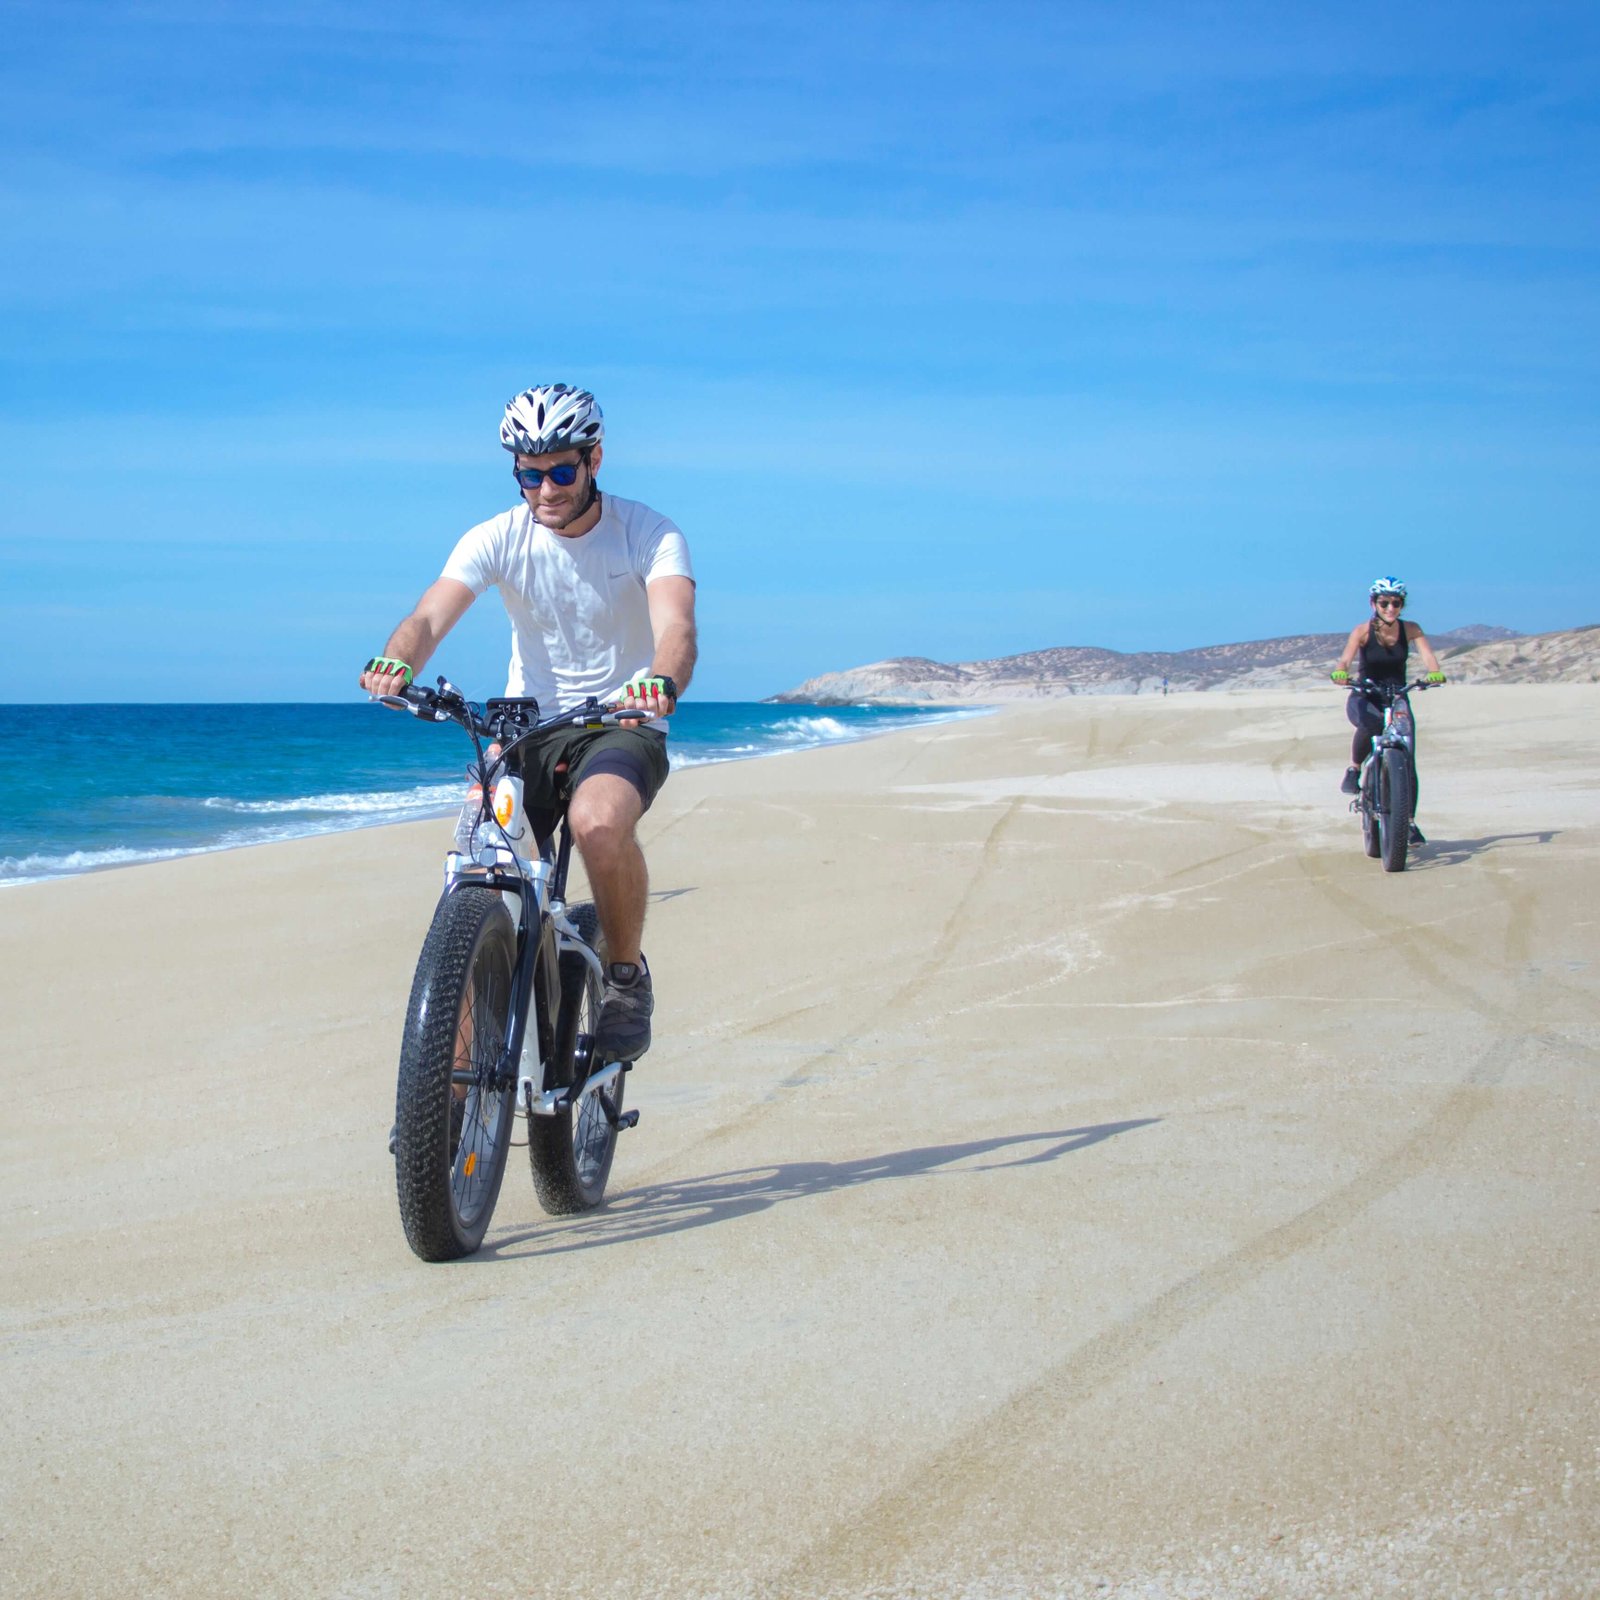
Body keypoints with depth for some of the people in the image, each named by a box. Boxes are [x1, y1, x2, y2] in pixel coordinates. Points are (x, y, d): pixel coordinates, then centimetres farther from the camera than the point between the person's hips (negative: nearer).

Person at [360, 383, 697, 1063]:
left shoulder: (649, 535, -11)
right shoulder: (498, 537, -6)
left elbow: (676, 628, -28)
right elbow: (431, 616, -20)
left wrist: (659, 683, -53)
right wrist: (393, 662, -45)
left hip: (621, 727, -3)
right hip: (525, 726, 3)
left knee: (599, 821, -36)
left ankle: (626, 977, -9)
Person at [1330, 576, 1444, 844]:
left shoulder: (1410, 629, -6)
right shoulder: (1363, 630, -12)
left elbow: (1427, 654, -19)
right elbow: (1346, 659, -25)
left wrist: (1435, 673, -41)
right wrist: (1340, 673, -48)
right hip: (1365, 699, -3)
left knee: (1408, 763, -6)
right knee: (1371, 723, -40)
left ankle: (1410, 822, 7)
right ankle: (1353, 770, -15)